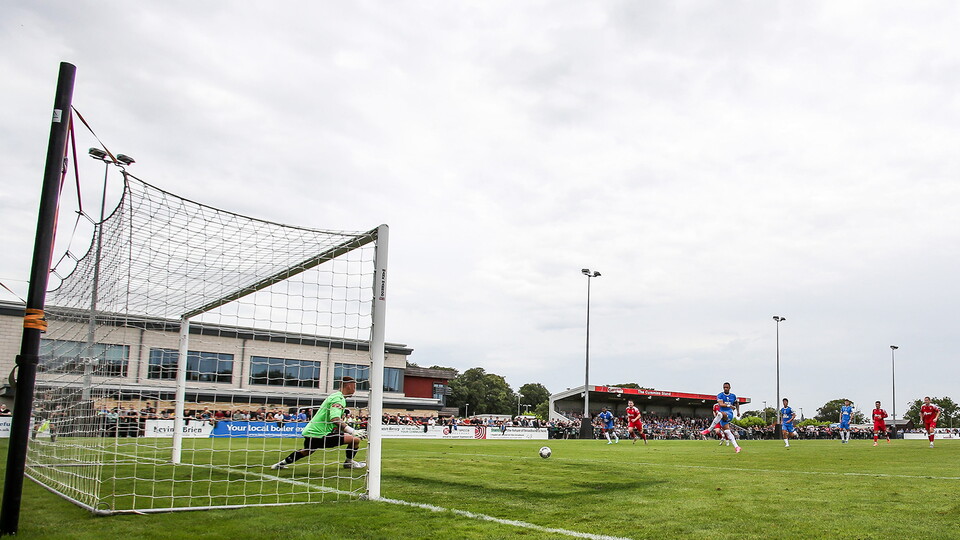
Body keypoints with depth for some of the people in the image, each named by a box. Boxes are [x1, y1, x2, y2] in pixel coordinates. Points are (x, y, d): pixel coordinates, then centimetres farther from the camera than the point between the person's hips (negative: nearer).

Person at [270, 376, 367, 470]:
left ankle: (282, 463, 44)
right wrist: (353, 431, -31)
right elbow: (335, 419, -30)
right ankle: (349, 462, 11)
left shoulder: (335, 395, 18)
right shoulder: (338, 398, -14)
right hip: (320, 434, -11)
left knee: (307, 451, 39)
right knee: (355, 439, -10)